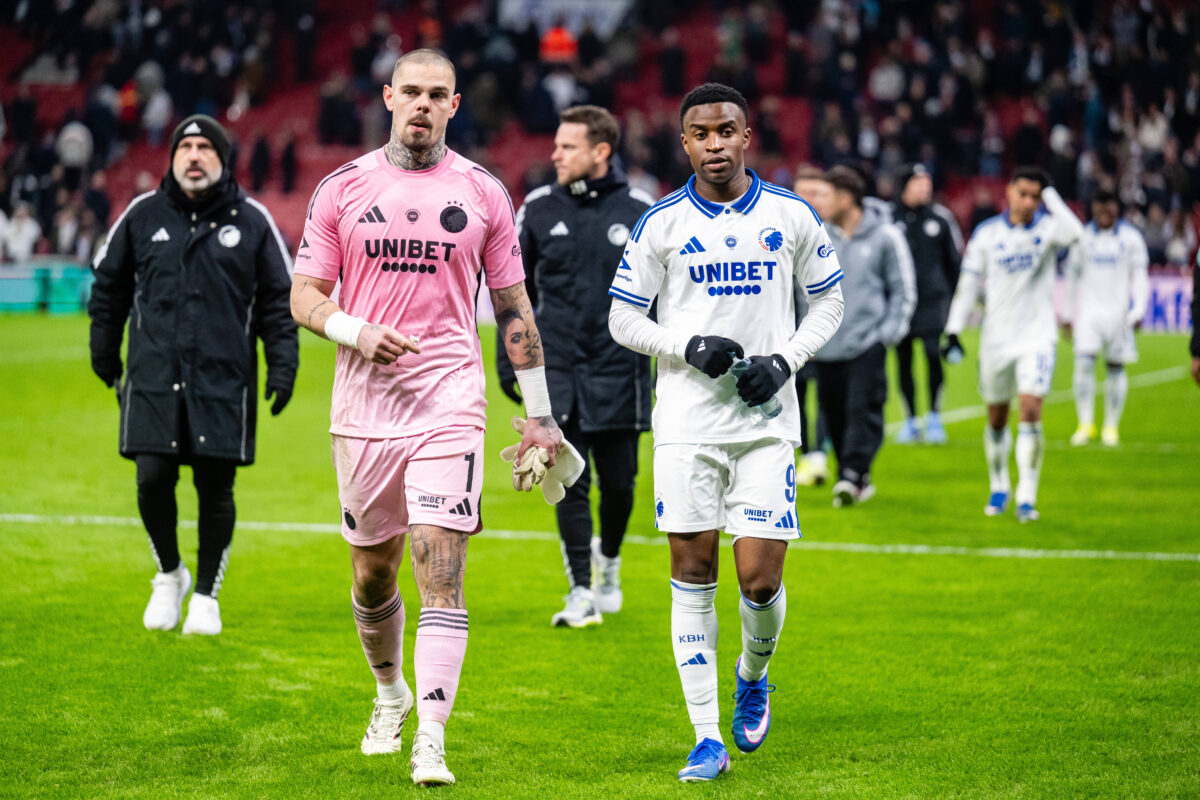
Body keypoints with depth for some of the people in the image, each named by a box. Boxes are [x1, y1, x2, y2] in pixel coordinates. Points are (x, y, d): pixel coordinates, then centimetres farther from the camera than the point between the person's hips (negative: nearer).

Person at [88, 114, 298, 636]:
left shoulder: (251, 221, 5)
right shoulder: (142, 215, 6)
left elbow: (278, 299, 9)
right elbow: (109, 284, 18)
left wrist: (282, 366, 1)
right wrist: (104, 352, 20)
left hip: (224, 380, -1)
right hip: (153, 377, 1)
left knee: (215, 487, 1)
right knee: (153, 478, -6)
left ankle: (206, 594, 17)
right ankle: (169, 574, 19)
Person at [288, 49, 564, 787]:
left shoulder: (483, 193, 5)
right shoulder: (343, 189, 5)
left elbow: (514, 310, 10)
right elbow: (304, 297, 6)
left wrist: (539, 416, 9)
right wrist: (354, 331, -15)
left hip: (450, 403, -2)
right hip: (364, 404, 2)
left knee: (441, 571, -12)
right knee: (373, 572, 12)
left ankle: (431, 742, -15)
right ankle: (391, 693, 39)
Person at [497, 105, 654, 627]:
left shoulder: (641, 213, -1)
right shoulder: (538, 209, 3)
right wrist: (508, 357, 6)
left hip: (618, 370, 0)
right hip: (557, 370, 1)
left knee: (617, 482, 6)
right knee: (569, 482, -4)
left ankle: (608, 559, 34)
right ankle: (581, 592, 3)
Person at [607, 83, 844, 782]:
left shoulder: (792, 217, 3)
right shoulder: (662, 224, 1)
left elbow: (829, 303, 12)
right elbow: (623, 318, 5)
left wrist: (784, 360, -4)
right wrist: (690, 347, -11)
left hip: (767, 419, 0)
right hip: (687, 422, 0)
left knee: (761, 578, -6)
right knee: (692, 575, 0)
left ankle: (753, 676, 27)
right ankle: (708, 736, 6)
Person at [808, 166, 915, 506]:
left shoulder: (885, 236, 1)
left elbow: (904, 290, 4)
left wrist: (889, 331, -6)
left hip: (867, 346, -4)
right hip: (826, 347, 4)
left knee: (863, 409, -16)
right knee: (834, 415, 4)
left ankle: (853, 475, -20)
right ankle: (858, 479, 14)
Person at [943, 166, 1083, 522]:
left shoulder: (1048, 228, -2)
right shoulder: (987, 233, 2)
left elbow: (1074, 232, -26)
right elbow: (968, 283, 6)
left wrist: (1049, 193, -19)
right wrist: (954, 330, 2)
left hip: (1037, 337, -2)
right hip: (996, 340, 2)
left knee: (1031, 410, -16)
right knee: (997, 418, 12)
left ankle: (1026, 497, -12)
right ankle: (998, 487, 32)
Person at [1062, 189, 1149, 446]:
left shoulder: (1131, 238, 1)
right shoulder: (1083, 237, 6)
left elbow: (1140, 275, 1)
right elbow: (1072, 275, 13)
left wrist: (1138, 311, -11)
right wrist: (1067, 314, 12)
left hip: (1118, 311, -1)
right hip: (1088, 311, 1)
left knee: (1115, 368, 3)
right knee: (1083, 363, -14)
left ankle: (1111, 427, 13)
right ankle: (1085, 423, -9)